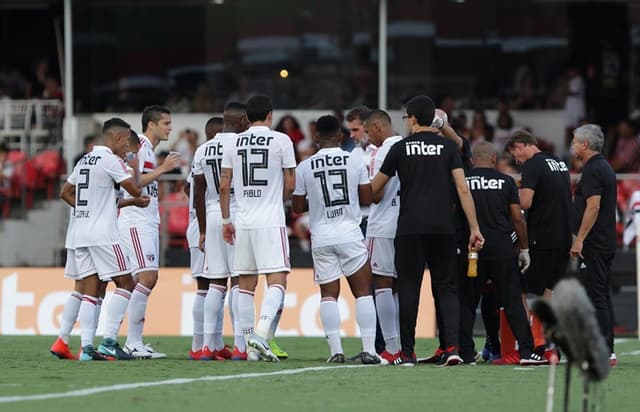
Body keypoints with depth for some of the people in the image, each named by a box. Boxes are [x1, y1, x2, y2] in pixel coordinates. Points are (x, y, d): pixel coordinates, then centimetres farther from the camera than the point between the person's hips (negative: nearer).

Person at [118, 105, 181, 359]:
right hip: (136, 221, -10)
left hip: (148, 222, 10)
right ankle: (132, 343, -14)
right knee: (147, 277, -15)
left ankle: (135, 342, 8)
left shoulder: (149, 149, 20)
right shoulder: (139, 145, -10)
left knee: (147, 279, 7)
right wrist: (162, 169, -18)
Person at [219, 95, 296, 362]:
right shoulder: (281, 141, -3)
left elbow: (224, 186, 7)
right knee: (277, 281, -7)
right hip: (271, 222, -4)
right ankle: (261, 333, -27)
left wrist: (226, 220, 18)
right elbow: (290, 185, 0)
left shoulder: (233, 144, 7)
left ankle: (251, 348, 9)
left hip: (243, 222, 4)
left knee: (246, 285, 9)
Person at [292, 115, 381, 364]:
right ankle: (369, 350, -2)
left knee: (328, 294, 6)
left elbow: (298, 207, 6)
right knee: (363, 291, 6)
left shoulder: (305, 167, -1)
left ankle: (335, 350, -2)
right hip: (350, 234, -1)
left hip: (321, 238, 1)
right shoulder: (355, 161, -2)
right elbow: (367, 198, 3)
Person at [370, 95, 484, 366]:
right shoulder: (448, 147, 6)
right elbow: (463, 189, -1)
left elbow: (374, 188, 12)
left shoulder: (401, 148, 4)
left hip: (410, 229, -1)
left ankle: (407, 352, 4)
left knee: (409, 288, 4)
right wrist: (474, 228, 2)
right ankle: (452, 346, -9)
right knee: (446, 287, 6)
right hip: (443, 228, 1)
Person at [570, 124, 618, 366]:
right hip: (606, 244, 10)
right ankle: (608, 352, 12)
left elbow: (593, 207, -22)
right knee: (603, 297, 11)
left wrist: (579, 240, -21)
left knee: (595, 297, -10)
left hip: (593, 244, -10)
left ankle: (603, 351, -12)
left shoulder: (593, 170, -13)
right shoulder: (605, 168, 18)